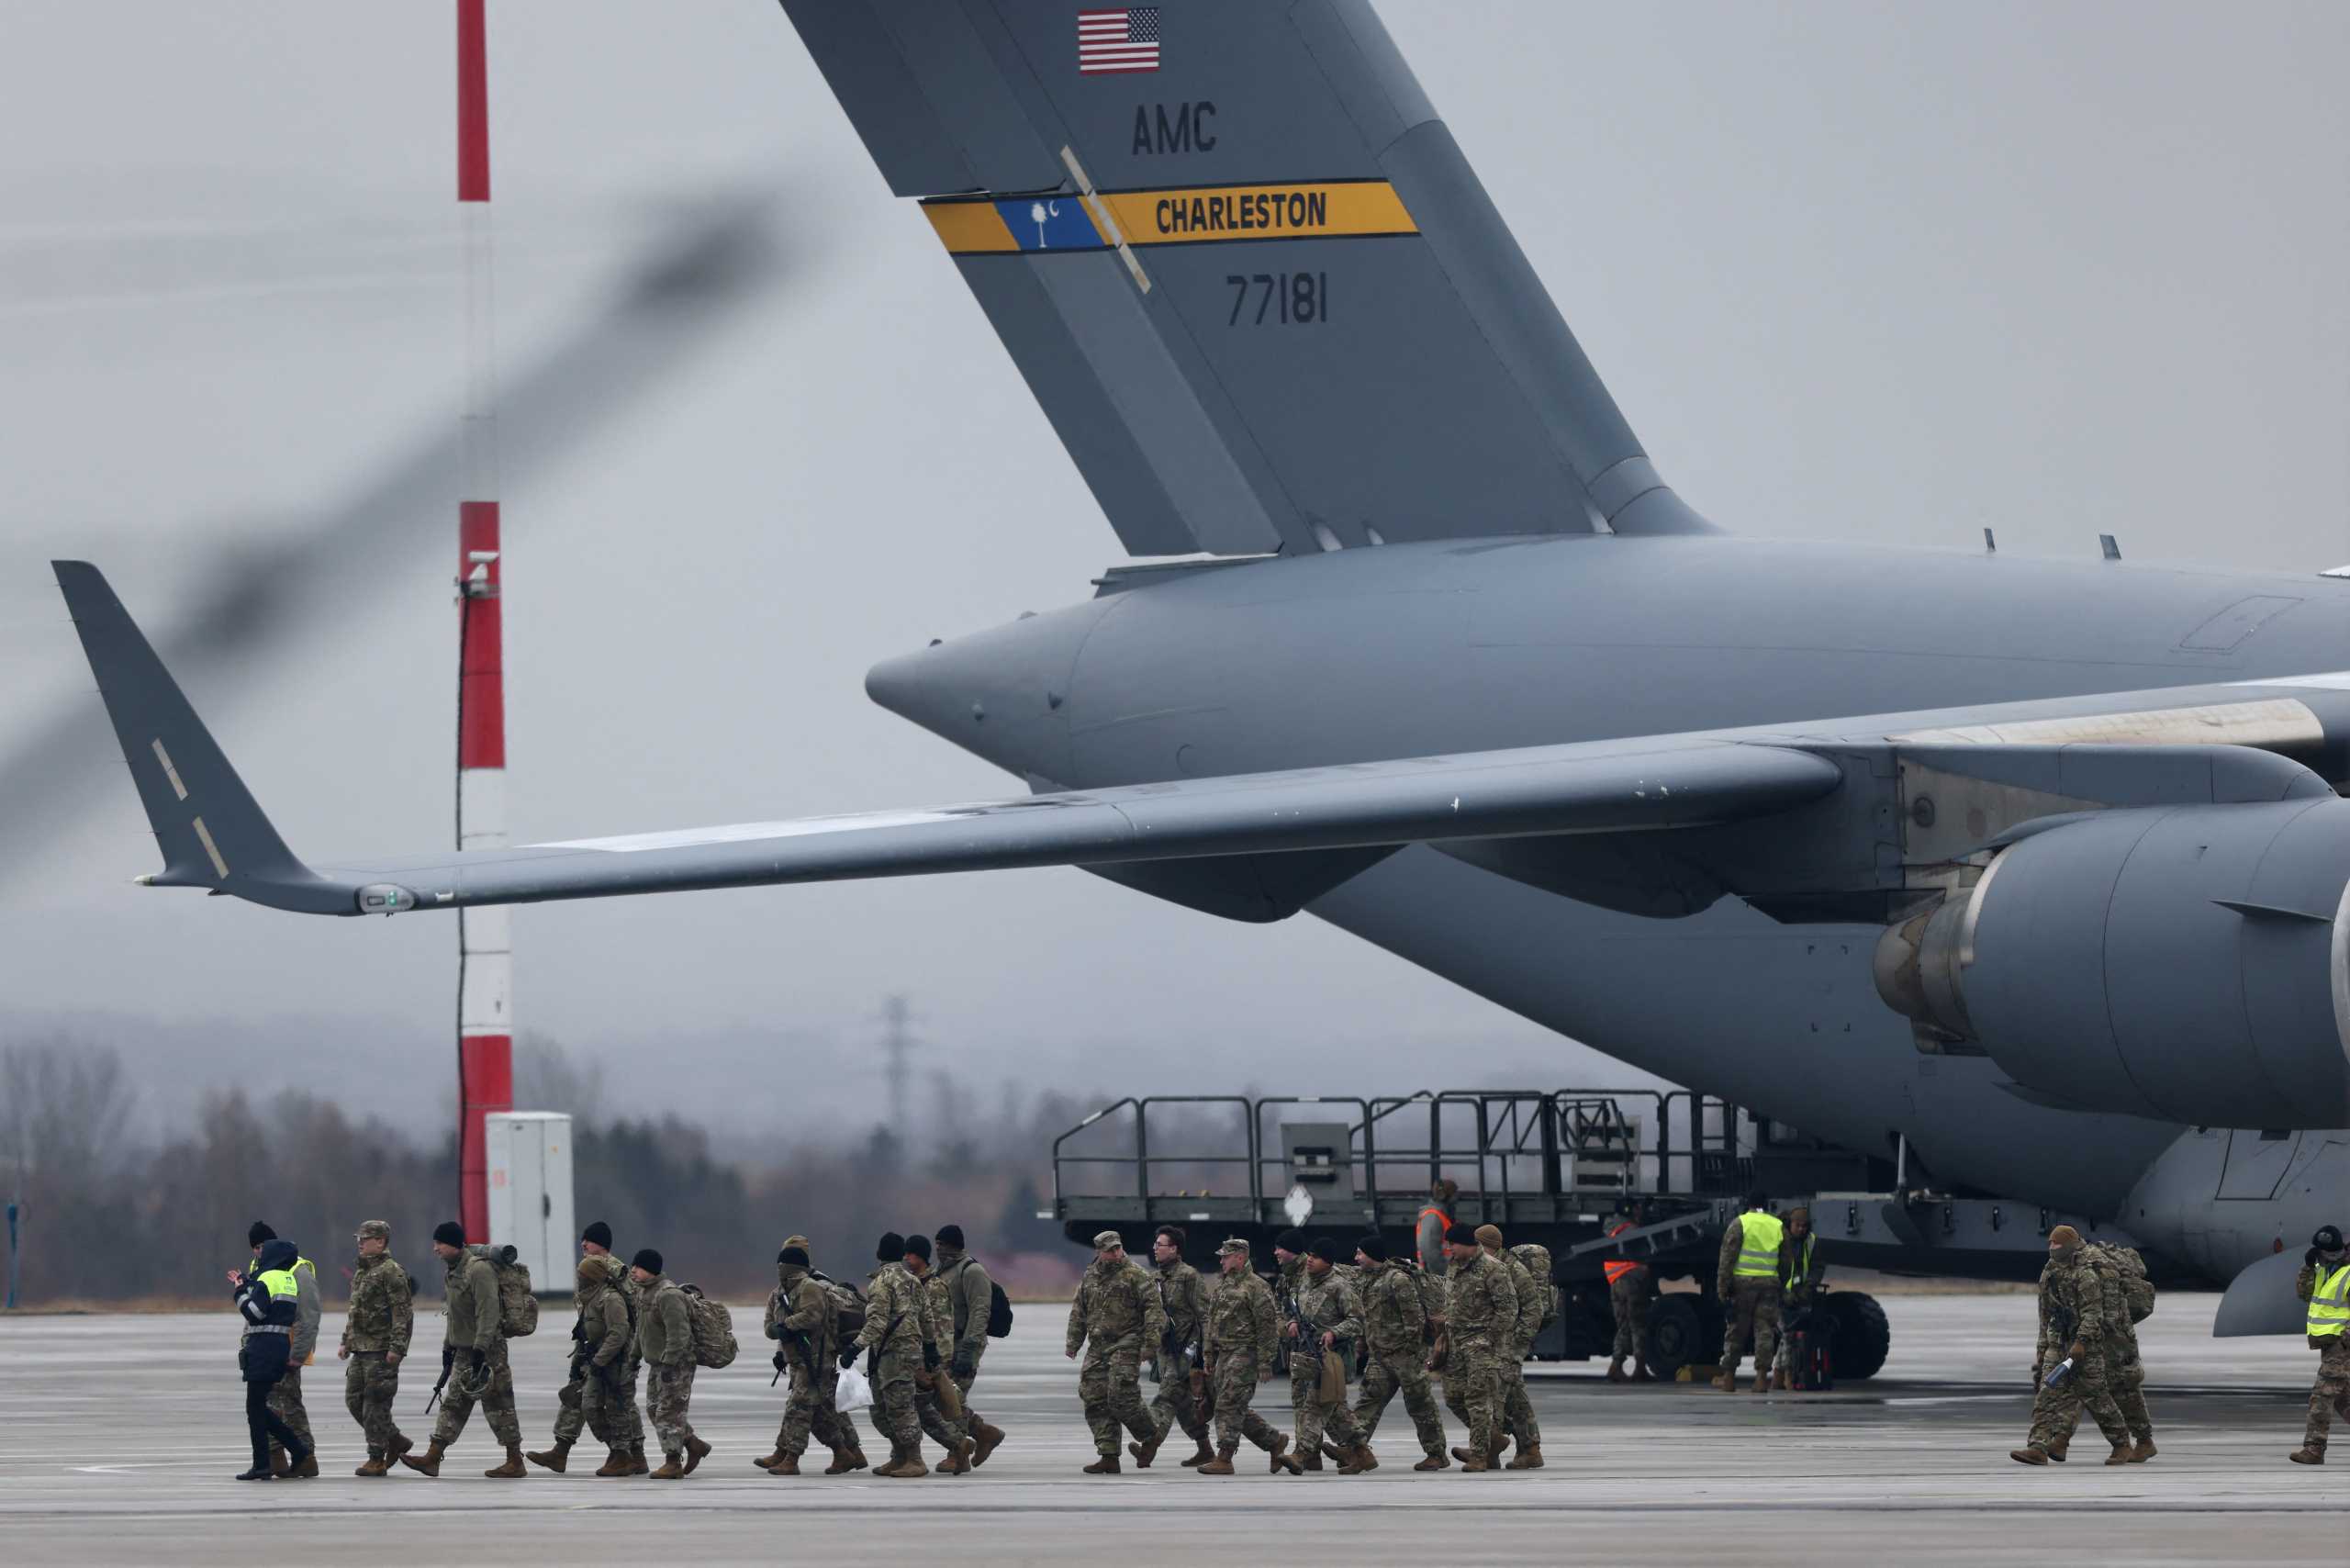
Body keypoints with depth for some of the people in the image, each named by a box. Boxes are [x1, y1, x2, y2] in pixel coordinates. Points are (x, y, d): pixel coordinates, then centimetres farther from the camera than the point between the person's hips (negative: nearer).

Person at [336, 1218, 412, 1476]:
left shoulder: (392, 1272, -12)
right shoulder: (361, 1271, 17)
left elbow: (403, 1312, -17)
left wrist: (397, 1347, -22)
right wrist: (346, 1341, 22)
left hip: (381, 1350, -10)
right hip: (361, 1348, 10)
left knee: (375, 1404, -7)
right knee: (354, 1399, 10)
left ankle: (376, 1459, -1)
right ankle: (396, 1441, 21)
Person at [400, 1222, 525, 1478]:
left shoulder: (479, 1270, -17)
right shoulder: (453, 1270, 14)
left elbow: (488, 1313, -22)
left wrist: (480, 1349, -26)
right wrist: (447, 1348, 22)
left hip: (488, 1350, -9)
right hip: (463, 1349, 9)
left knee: (498, 1405, -3)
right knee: (453, 1404, 7)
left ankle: (515, 1463, 3)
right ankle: (432, 1459, 6)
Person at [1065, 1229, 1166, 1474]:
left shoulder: (1134, 1274, -3)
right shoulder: (1090, 1277, 16)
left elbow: (1153, 1304, -9)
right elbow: (1078, 1312, 23)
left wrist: (1152, 1335, -19)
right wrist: (1073, 1343, 18)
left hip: (1126, 1345, -7)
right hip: (1098, 1348, 7)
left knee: (1121, 1399, -16)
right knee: (1095, 1401, 0)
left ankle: (1151, 1439, 5)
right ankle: (1109, 1457, 3)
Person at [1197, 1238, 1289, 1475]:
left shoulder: (1256, 1287, -9)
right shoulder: (1221, 1285, 17)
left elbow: (1266, 1327, -12)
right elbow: (1210, 1322, 22)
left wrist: (1264, 1364, -15)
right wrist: (1208, 1355, 17)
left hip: (1244, 1354, -9)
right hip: (1224, 1355, 9)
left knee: (1229, 1405, -11)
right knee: (1237, 1410, 9)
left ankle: (1224, 1459, -9)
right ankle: (1275, 1441, 22)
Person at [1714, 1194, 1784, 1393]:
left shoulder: (1739, 1223, -1)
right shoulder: (1779, 1227, 9)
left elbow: (1727, 1257, -6)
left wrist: (1722, 1287, -5)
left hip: (1743, 1282, -2)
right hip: (1770, 1284, 2)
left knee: (1736, 1332, 5)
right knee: (1765, 1332, 3)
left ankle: (1729, 1378, 10)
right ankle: (1762, 1377, -4)